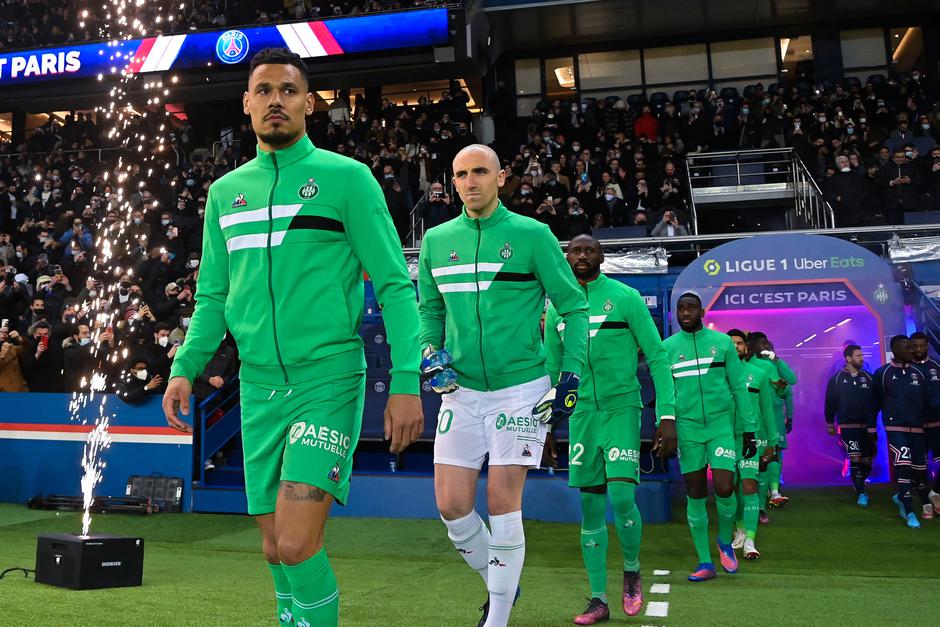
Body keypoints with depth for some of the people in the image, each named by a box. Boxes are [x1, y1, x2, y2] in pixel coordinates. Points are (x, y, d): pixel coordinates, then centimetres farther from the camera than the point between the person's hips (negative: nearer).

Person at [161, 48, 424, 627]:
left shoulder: (347, 178, -2)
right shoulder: (225, 192, 13)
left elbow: (395, 285, -5)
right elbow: (213, 297, 18)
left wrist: (406, 382, -13)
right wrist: (185, 367, 3)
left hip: (328, 382, -5)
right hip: (259, 388, 5)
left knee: (297, 544, -15)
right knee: (275, 548, 11)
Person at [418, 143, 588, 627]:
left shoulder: (532, 235, -5)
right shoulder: (437, 240, 7)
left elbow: (573, 307, 0)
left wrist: (570, 376, -7)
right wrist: (429, 352, 2)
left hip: (520, 389, -4)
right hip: (461, 390, 4)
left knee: (502, 502, -6)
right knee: (451, 507, 2)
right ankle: (500, 584, 28)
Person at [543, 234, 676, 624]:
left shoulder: (625, 297, -3)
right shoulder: (557, 306, 8)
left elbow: (657, 357, -3)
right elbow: (550, 367, 16)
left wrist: (667, 413, -10)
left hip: (622, 408, -3)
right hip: (582, 412, 4)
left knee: (622, 497, -15)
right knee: (590, 507, 5)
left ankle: (632, 570, 15)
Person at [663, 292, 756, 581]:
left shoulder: (722, 342, 4)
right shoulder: (668, 347, 5)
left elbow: (738, 387, 6)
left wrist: (749, 430, 4)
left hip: (721, 425, -1)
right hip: (687, 428, 1)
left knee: (724, 489, -10)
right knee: (696, 496, 4)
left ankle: (725, 541, 21)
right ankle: (705, 563, 14)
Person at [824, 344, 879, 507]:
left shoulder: (868, 378, 4)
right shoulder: (837, 379, -2)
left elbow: (875, 401, 7)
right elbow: (830, 402, 3)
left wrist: (872, 421, -3)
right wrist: (830, 424, 5)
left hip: (867, 426, 3)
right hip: (848, 426, -3)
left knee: (867, 461, 7)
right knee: (855, 458, -14)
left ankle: (859, 486, 31)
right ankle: (861, 493, -7)